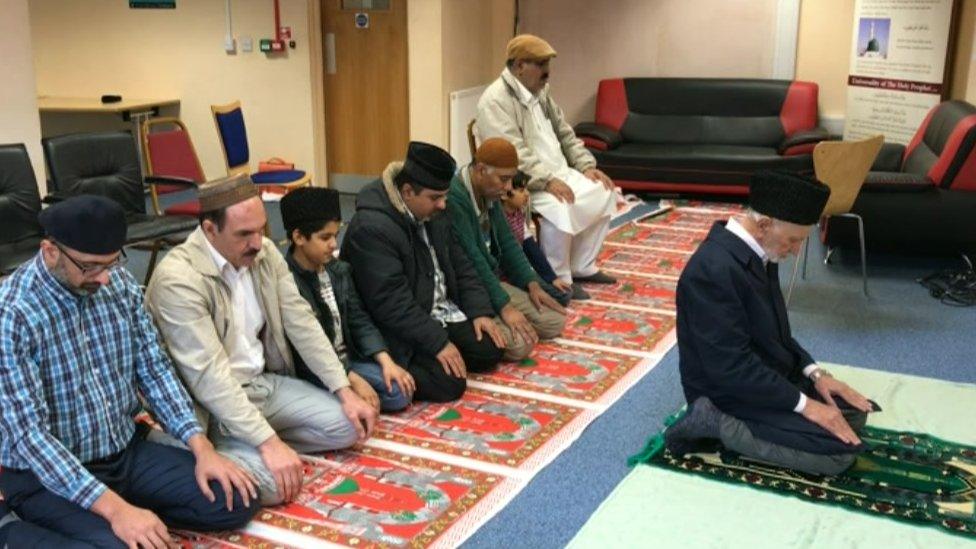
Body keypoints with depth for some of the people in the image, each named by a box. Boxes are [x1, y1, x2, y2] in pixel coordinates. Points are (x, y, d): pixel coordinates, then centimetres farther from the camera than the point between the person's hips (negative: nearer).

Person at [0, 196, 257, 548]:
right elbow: (28, 433, -25)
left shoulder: (120, 285, -4)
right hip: (48, 475, -6)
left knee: (237, 501, -5)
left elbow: (155, 369, 3)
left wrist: (201, 447, -9)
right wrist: (114, 508, -31)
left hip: (128, 452, 6)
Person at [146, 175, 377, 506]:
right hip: (211, 405, -7)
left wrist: (345, 392, -3)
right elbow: (209, 376, -28)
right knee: (274, 482, -26)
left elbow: (301, 323, 2)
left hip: (264, 382, 8)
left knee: (348, 426, -2)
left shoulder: (265, 253, -2)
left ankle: (247, 441, 5)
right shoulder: (177, 278, -25)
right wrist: (268, 441, -31)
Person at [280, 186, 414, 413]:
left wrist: (386, 361, -8)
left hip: (346, 360, 7)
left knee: (400, 392, -9)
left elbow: (359, 320, 7)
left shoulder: (338, 270, 6)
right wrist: (353, 380, -26)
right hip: (311, 372, -7)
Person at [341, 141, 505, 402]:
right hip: (401, 329, -9)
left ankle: (422, 362, 13)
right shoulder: (371, 228, -26)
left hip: (441, 313, 9)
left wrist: (480, 310, 0)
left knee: (490, 351, 1)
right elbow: (391, 303, -28)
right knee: (449, 384, -22)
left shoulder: (432, 214, 4)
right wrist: (437, 342, -26)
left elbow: (459, 264, 13)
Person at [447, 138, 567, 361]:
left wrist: (532, 283, 4)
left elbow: (506, 241, 14)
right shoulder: (453, 197, -24)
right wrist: (505, 307, -26)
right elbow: (472, 260, -26)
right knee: (519, 343, -26)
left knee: (555, 322, 5)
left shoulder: (489, 191, 6)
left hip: (491, 280, 10)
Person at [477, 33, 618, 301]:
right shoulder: (496, 100, -17)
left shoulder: (540, 92, 13)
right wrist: (548, 181, -33)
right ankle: (559, 280, -14)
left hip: (557, 173, 10)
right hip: (522, 183, -9)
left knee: (603, 192, 1)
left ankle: (581, 267, 10)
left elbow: (565, 133, 18)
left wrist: (587, 166, 5)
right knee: (558, 208, -34)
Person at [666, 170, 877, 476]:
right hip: (731, 393, -10)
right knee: (841, 451, -15)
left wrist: (814, 373, 1)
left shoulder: (758, 252, 1)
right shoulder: (713, 270, -29)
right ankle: (717, 423, -8)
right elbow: (731, 366, -28)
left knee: (854, 413, 13)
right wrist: (803, 403, -21)